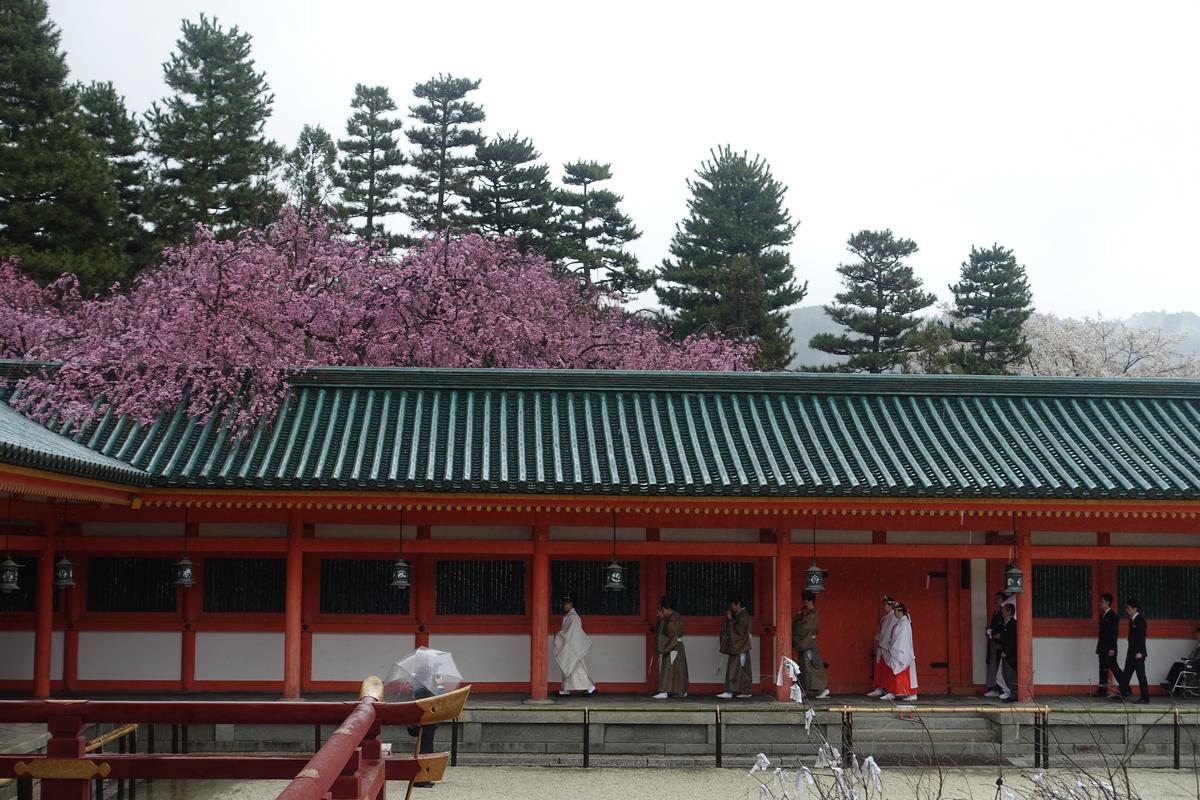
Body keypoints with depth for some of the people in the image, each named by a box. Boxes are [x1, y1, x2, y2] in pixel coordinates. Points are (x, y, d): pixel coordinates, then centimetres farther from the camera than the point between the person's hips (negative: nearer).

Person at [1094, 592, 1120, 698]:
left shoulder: (1113, 616, -11)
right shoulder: (1102, 615, 14)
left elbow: (1115, 633, -15)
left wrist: (1112, 648, -19)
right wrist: (1098, 647, 15)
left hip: (1109, 648, -8)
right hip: (1102, 648, 8)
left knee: (1114, 668, -5)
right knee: (1103, 669, 7)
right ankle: (1102, 690, 8)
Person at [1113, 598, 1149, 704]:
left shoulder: (1140, 620, -14)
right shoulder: (1131, 620, 12)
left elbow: (1142, 637, -19)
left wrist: (1139, 652, -22)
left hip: (1138, 653, -9)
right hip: (1131, 652, 9)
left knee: (1141, 675, -3)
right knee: (1126, 674, 11)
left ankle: (1144, 698, 2)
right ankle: (1124, 693, 18)